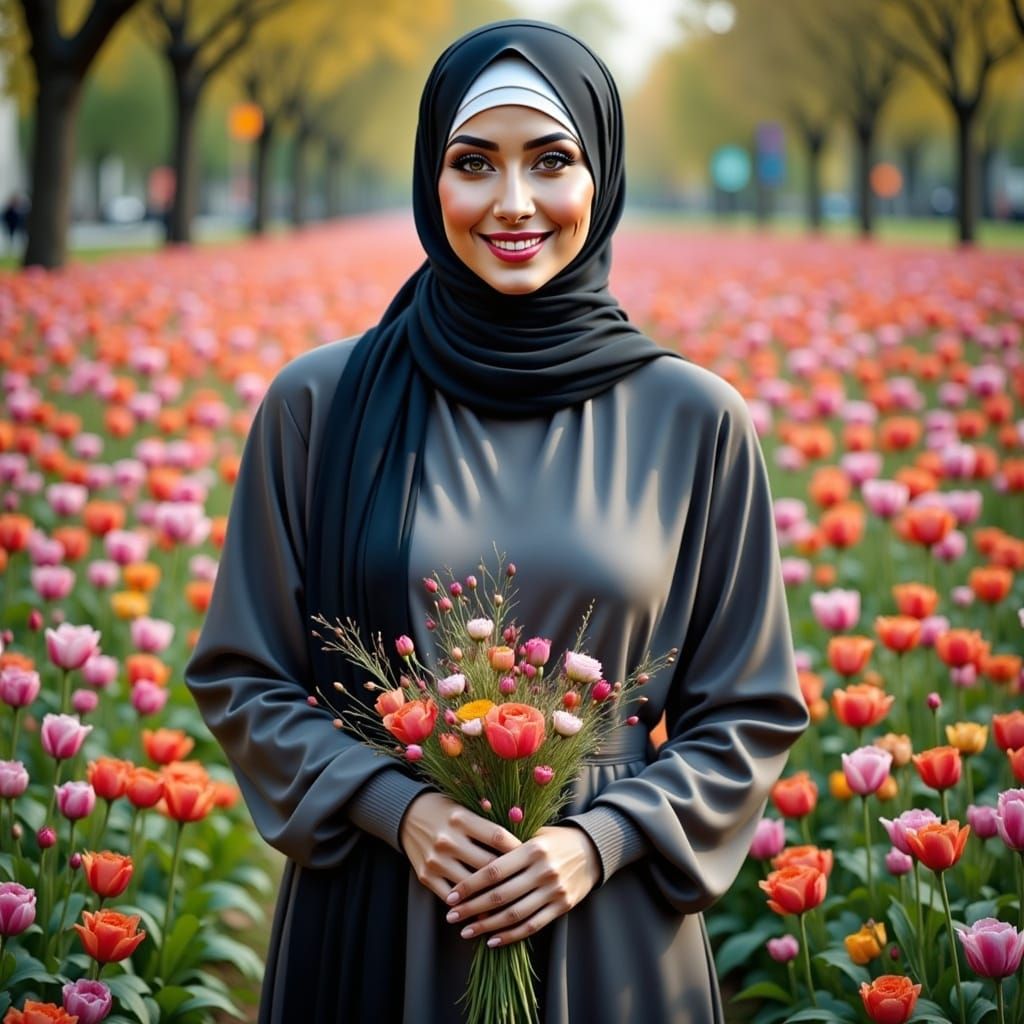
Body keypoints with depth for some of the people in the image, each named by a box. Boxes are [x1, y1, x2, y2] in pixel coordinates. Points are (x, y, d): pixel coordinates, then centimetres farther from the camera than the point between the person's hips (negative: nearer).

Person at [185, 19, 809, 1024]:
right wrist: (396, 805, -11)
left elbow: (751, 711, 3)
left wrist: (602, 840, -11)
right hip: (373, 918, 0)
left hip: (609, 934, 0)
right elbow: (239, 676, 3)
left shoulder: (694, 420, -2)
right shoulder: (319, 403, -2)